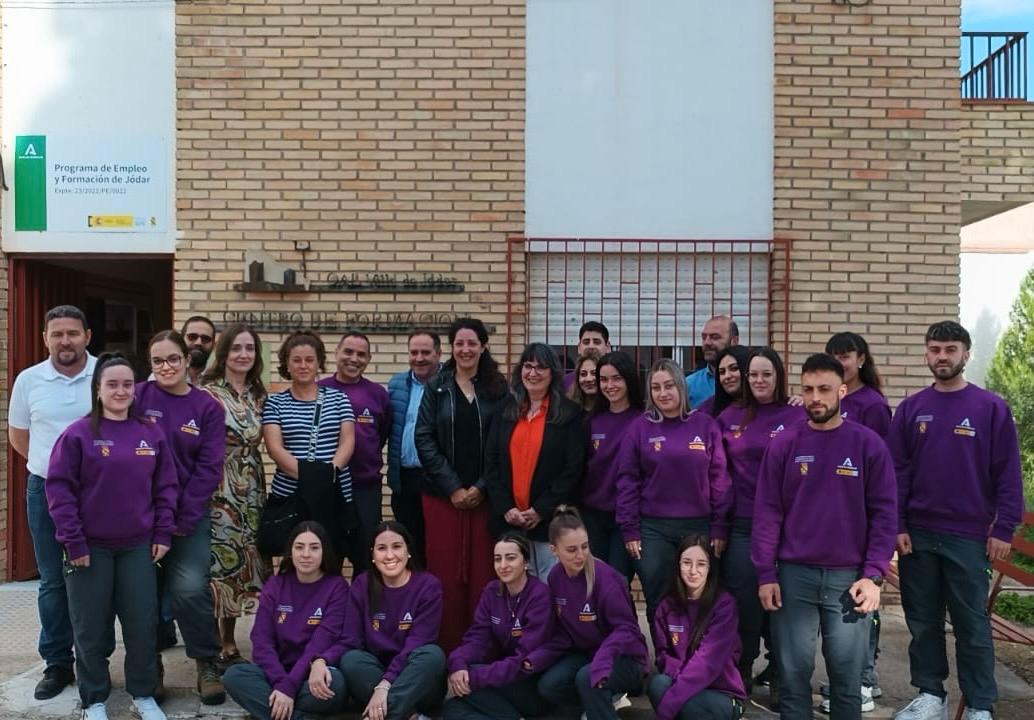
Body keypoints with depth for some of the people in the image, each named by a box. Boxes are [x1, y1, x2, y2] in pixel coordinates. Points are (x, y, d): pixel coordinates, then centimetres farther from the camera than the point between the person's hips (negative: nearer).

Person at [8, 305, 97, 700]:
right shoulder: (28, 380, 1)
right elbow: (18, 436, 13)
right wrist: (51, 466, 8)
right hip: (46, 492, 2)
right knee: (53, 581, 9)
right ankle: (57, 663, 21)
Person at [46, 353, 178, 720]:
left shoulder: (152, 434, 3)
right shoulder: (78, 434, -7)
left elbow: (166, 486, 7)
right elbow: (59, 488, -8)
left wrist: (163, 533, 1)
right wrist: (72, 541, -11)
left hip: (138, 546, 2)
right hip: (90, 547, -2)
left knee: (142, 624, 6)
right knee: (91, 628, 7)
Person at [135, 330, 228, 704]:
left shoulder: (208, 407, 1)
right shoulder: (137, 398, -1)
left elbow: (209, 469, -3)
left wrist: (181, 520, -9)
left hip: (190, 515, -1)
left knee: (190, 589, -12)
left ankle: (208, 665, 6)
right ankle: (149, 668, 24)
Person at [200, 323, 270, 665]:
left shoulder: (259, 394, 10)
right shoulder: (207, 393, -8)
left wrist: (260, 489, 14)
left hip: (252, 492, 6)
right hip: (219, 492, -6)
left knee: (248, 564, 9)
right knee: (223, 565, -1)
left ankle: (228, 641, 22)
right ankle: (226, 647, 9)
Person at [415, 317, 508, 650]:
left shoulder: (498, 389, 5)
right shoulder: (436, 388, 6)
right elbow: (424, 439, -1)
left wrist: (481, 487, -8)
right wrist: (453, 487, -9)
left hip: (485, 495, 0)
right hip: (442, 495, 0)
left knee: (483, 573, 1)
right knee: (445, 572, 1)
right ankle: (447, 646, 11)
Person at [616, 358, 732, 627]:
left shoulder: (706, 425, 2)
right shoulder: (639, 427, 1)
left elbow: (719, 478, 2)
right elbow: (627, 480, 0)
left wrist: (720, 528, -2)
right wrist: (630, 530, -4)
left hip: (699, 527, 0)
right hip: (653, 529, 0)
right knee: (658, 603, 7)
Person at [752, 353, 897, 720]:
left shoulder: (869, 445, -1)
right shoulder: (783, 445, 0)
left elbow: (883, 513, -1)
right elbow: (767, 512, 0)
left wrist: (873, 574, -9)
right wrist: (766, 574, -5)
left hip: (850, 577, 0)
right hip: (793, 576, 1)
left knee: (847, 676, 9)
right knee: (793, 673, 8)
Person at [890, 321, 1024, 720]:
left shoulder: (991, 408, -2)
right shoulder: (911, 408, 4)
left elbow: (1008, 474, -3)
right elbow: (896, 471, 3)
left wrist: (1003, 529, -8)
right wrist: (897, 525, -3)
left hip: (969, 536, -3)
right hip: (916, 535, 3)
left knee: (972, 624, 5)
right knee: (923, 622, 11)